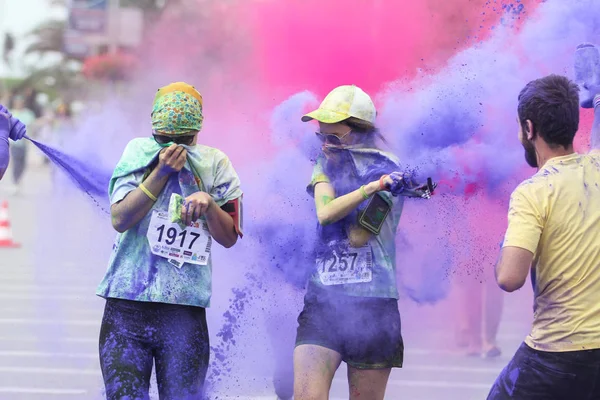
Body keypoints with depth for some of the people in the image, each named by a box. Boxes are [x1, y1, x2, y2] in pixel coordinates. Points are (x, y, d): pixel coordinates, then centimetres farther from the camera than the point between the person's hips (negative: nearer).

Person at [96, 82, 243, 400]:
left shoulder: (214, 164, 8)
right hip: (126, 307, 0)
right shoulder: (138, 154, 6)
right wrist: (161, 172, -11)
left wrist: (208, 203, -12)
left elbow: (229, 237, 8)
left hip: (185, 311, 1)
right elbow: (120, 219, -5)